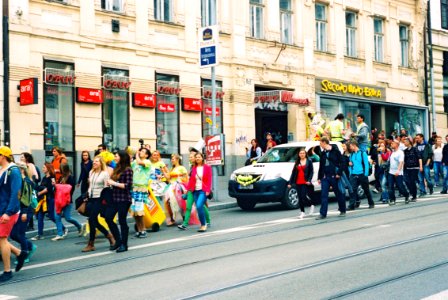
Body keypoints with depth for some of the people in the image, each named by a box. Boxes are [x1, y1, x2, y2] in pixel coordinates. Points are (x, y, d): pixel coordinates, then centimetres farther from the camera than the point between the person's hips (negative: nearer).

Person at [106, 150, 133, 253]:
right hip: (114, 198, 8)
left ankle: (124, 244, 11)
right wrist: (110, 182, -3)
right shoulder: (117, 169, 14)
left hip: (124, 199, -8)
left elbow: (128, 185, -15)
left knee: (122, 220, -1)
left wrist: (114, 183, -14)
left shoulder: (128, 170, -9)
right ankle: (118, 240, 19)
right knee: (108, 218, 5)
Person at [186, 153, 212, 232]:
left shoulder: (207, 167, 0)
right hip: (195, 190, 5)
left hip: (203, 190, -5)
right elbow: (191, 179, 10)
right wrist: (188, 189, 0)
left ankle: (203, 225, -9)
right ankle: (203, 225, 18)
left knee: (199, 206, -20)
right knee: (199, 208, 5)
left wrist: (208, 190, -12)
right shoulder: (194, 168, 10)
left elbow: (209, 180, -4)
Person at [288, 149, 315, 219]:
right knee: (300, 198, 6)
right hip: (298, 183, 4)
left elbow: (311, 171, -3)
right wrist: (290, 183, 8)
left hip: (305, 183, -4)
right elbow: (293, 172, 13)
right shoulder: (297, 162, 14)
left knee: (303, 197, -9)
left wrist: (309, 180, -16)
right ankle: (302, 212, 16)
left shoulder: (309, 161, 2)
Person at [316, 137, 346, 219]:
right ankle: (323, 214, -4)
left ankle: (342, 211, 23)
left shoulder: (335, 151, -4)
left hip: (334, 176, -5)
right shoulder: (323, 153, 13)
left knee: (338, 194, 8)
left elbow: (341, 162, -8)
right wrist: (319, 177, 16)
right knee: (324, 195, -3)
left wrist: (339, 173, -15)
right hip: (325, 177, 5)